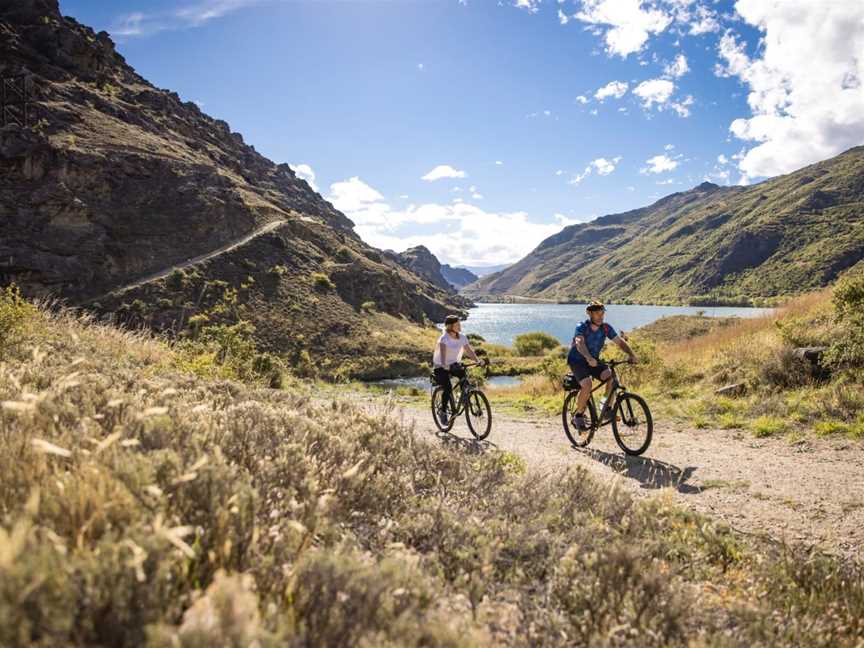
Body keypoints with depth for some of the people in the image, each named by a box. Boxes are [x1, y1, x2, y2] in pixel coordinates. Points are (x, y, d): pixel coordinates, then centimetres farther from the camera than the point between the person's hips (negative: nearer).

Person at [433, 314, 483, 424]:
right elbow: (442, 352, -35)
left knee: (465, 375, -23)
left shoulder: (462, 337, -3)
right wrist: (444, 364, -52)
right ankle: (443, 412, -2)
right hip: (440, 367, -5)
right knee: (448, 388, -21)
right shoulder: (444, 338, -21)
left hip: (453, 364, 5)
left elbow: (469, 351, -7)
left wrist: (478, 361, -23)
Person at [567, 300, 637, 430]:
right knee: (587, 385, -29)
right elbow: (580, 343, -39)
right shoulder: (582, 327, -21)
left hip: (594, 360, 5)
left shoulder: (606, 328, -6)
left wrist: (631, 354, -28)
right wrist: (589, 358, -57)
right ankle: (578, 416, -8)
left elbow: (620, 341, -9)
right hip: (577, 361, -5)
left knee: (612, 376, -23)